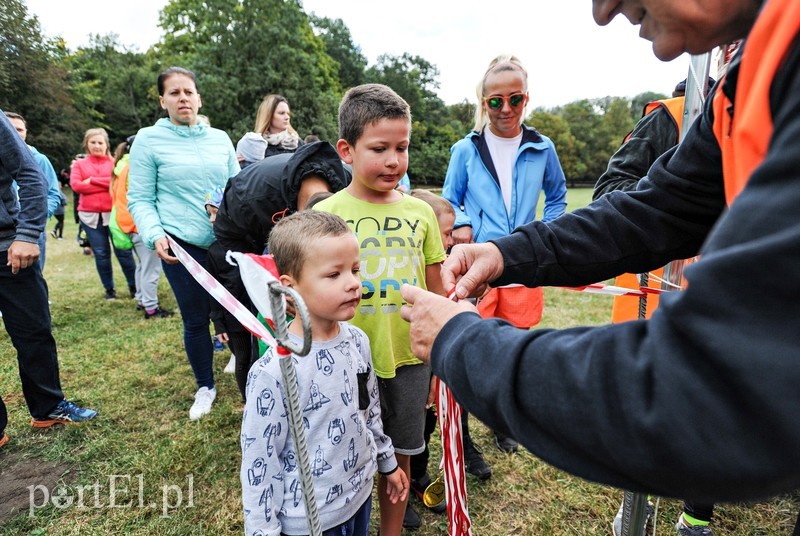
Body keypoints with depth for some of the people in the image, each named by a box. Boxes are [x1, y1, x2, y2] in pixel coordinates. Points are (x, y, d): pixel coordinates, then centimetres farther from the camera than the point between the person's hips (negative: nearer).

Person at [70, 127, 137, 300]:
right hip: (90, 215, 2)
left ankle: (134, 286, 10)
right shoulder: (79, 164, 12)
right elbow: (75, 185, -4)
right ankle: (109, 288, 16)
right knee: (101, 253, 5)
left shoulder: (115, 162, 9)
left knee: (123, 250, -1)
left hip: (113, 213, -2)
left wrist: (92, 180, -8)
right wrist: (106, 185, -7)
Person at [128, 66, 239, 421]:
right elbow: (139, 199, -1)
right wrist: (155, 236, -17)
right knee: (195, 319, 7)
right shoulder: (149, 140, 0)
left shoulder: (219, 138, 9)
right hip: (182, 245, -2)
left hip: (227, 242, 3)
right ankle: (205, 387, 28)